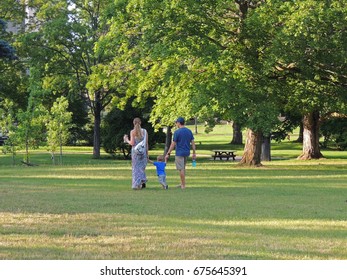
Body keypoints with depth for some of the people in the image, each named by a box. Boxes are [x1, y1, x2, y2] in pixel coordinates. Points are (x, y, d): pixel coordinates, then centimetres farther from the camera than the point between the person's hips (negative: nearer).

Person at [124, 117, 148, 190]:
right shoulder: (144, 131, 2)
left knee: (136, 168, 5)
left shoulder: (132, 132, -6)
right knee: (142, 167, 17)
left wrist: (126, 140, 8)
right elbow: (146, 143, 3)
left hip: (135, 151, -2)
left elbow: (132, 143, -12)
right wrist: (147, 153, 10)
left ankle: (137, 184, 3)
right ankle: (143, 180, 4)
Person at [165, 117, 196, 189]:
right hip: (187, 152, 6)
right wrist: (194, 153, 11)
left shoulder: (177, 132, -12)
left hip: (179, 153, -6)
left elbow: (173, 144, -12)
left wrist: (168, 154, -8)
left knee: (181, 169, -1)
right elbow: (193, 142, 5)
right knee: (183, 168, 19)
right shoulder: (189, 131, 5)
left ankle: (183, 185, 1)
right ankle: (182, 183, 24)